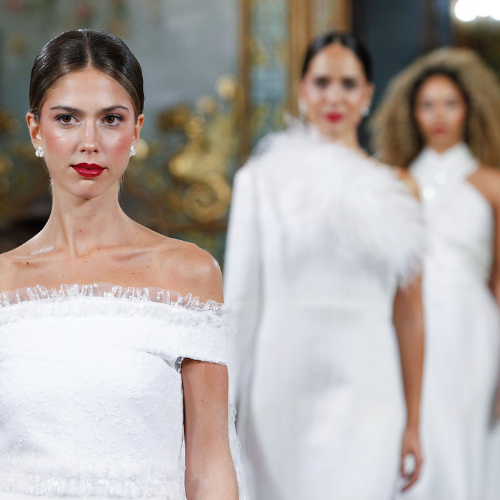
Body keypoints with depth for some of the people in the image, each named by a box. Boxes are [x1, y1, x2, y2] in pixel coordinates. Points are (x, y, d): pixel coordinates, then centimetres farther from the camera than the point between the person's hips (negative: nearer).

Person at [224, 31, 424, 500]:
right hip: (282, 386, 1)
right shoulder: (261, 179, 3)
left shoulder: (396, 188, 4)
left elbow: (409, 312, 5)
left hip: (365, 395, -1)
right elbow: (240, 296, 3)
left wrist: (412, 421, 5)